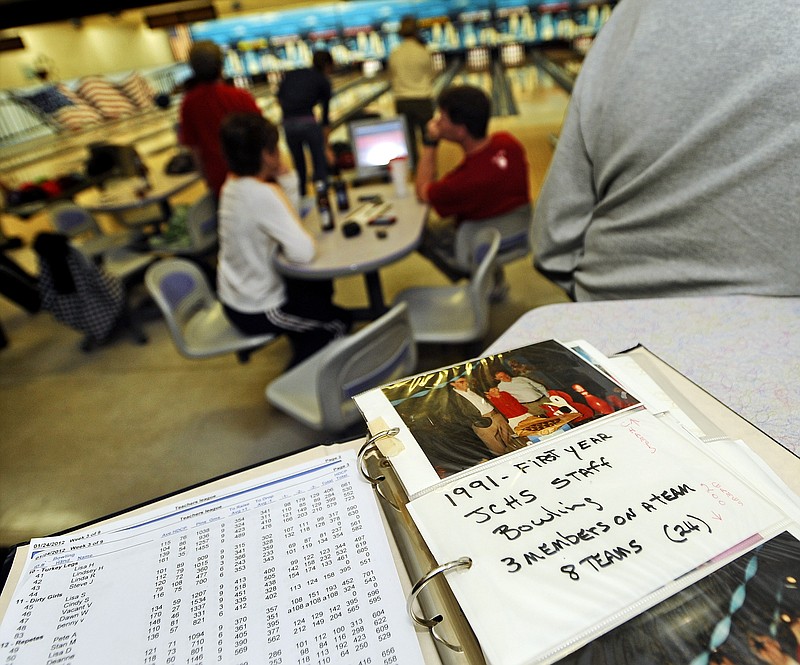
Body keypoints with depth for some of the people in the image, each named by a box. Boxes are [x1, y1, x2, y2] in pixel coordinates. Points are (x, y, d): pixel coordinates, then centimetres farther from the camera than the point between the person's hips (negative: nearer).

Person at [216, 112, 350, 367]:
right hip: (256, 311, -9)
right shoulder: (263, 194, -30)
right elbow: (303, 253, -34)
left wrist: (283, 174, -7)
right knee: (338, 321, 12)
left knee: (320, 285, 27)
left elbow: (292, 212, 4)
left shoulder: (232, 183, -2)